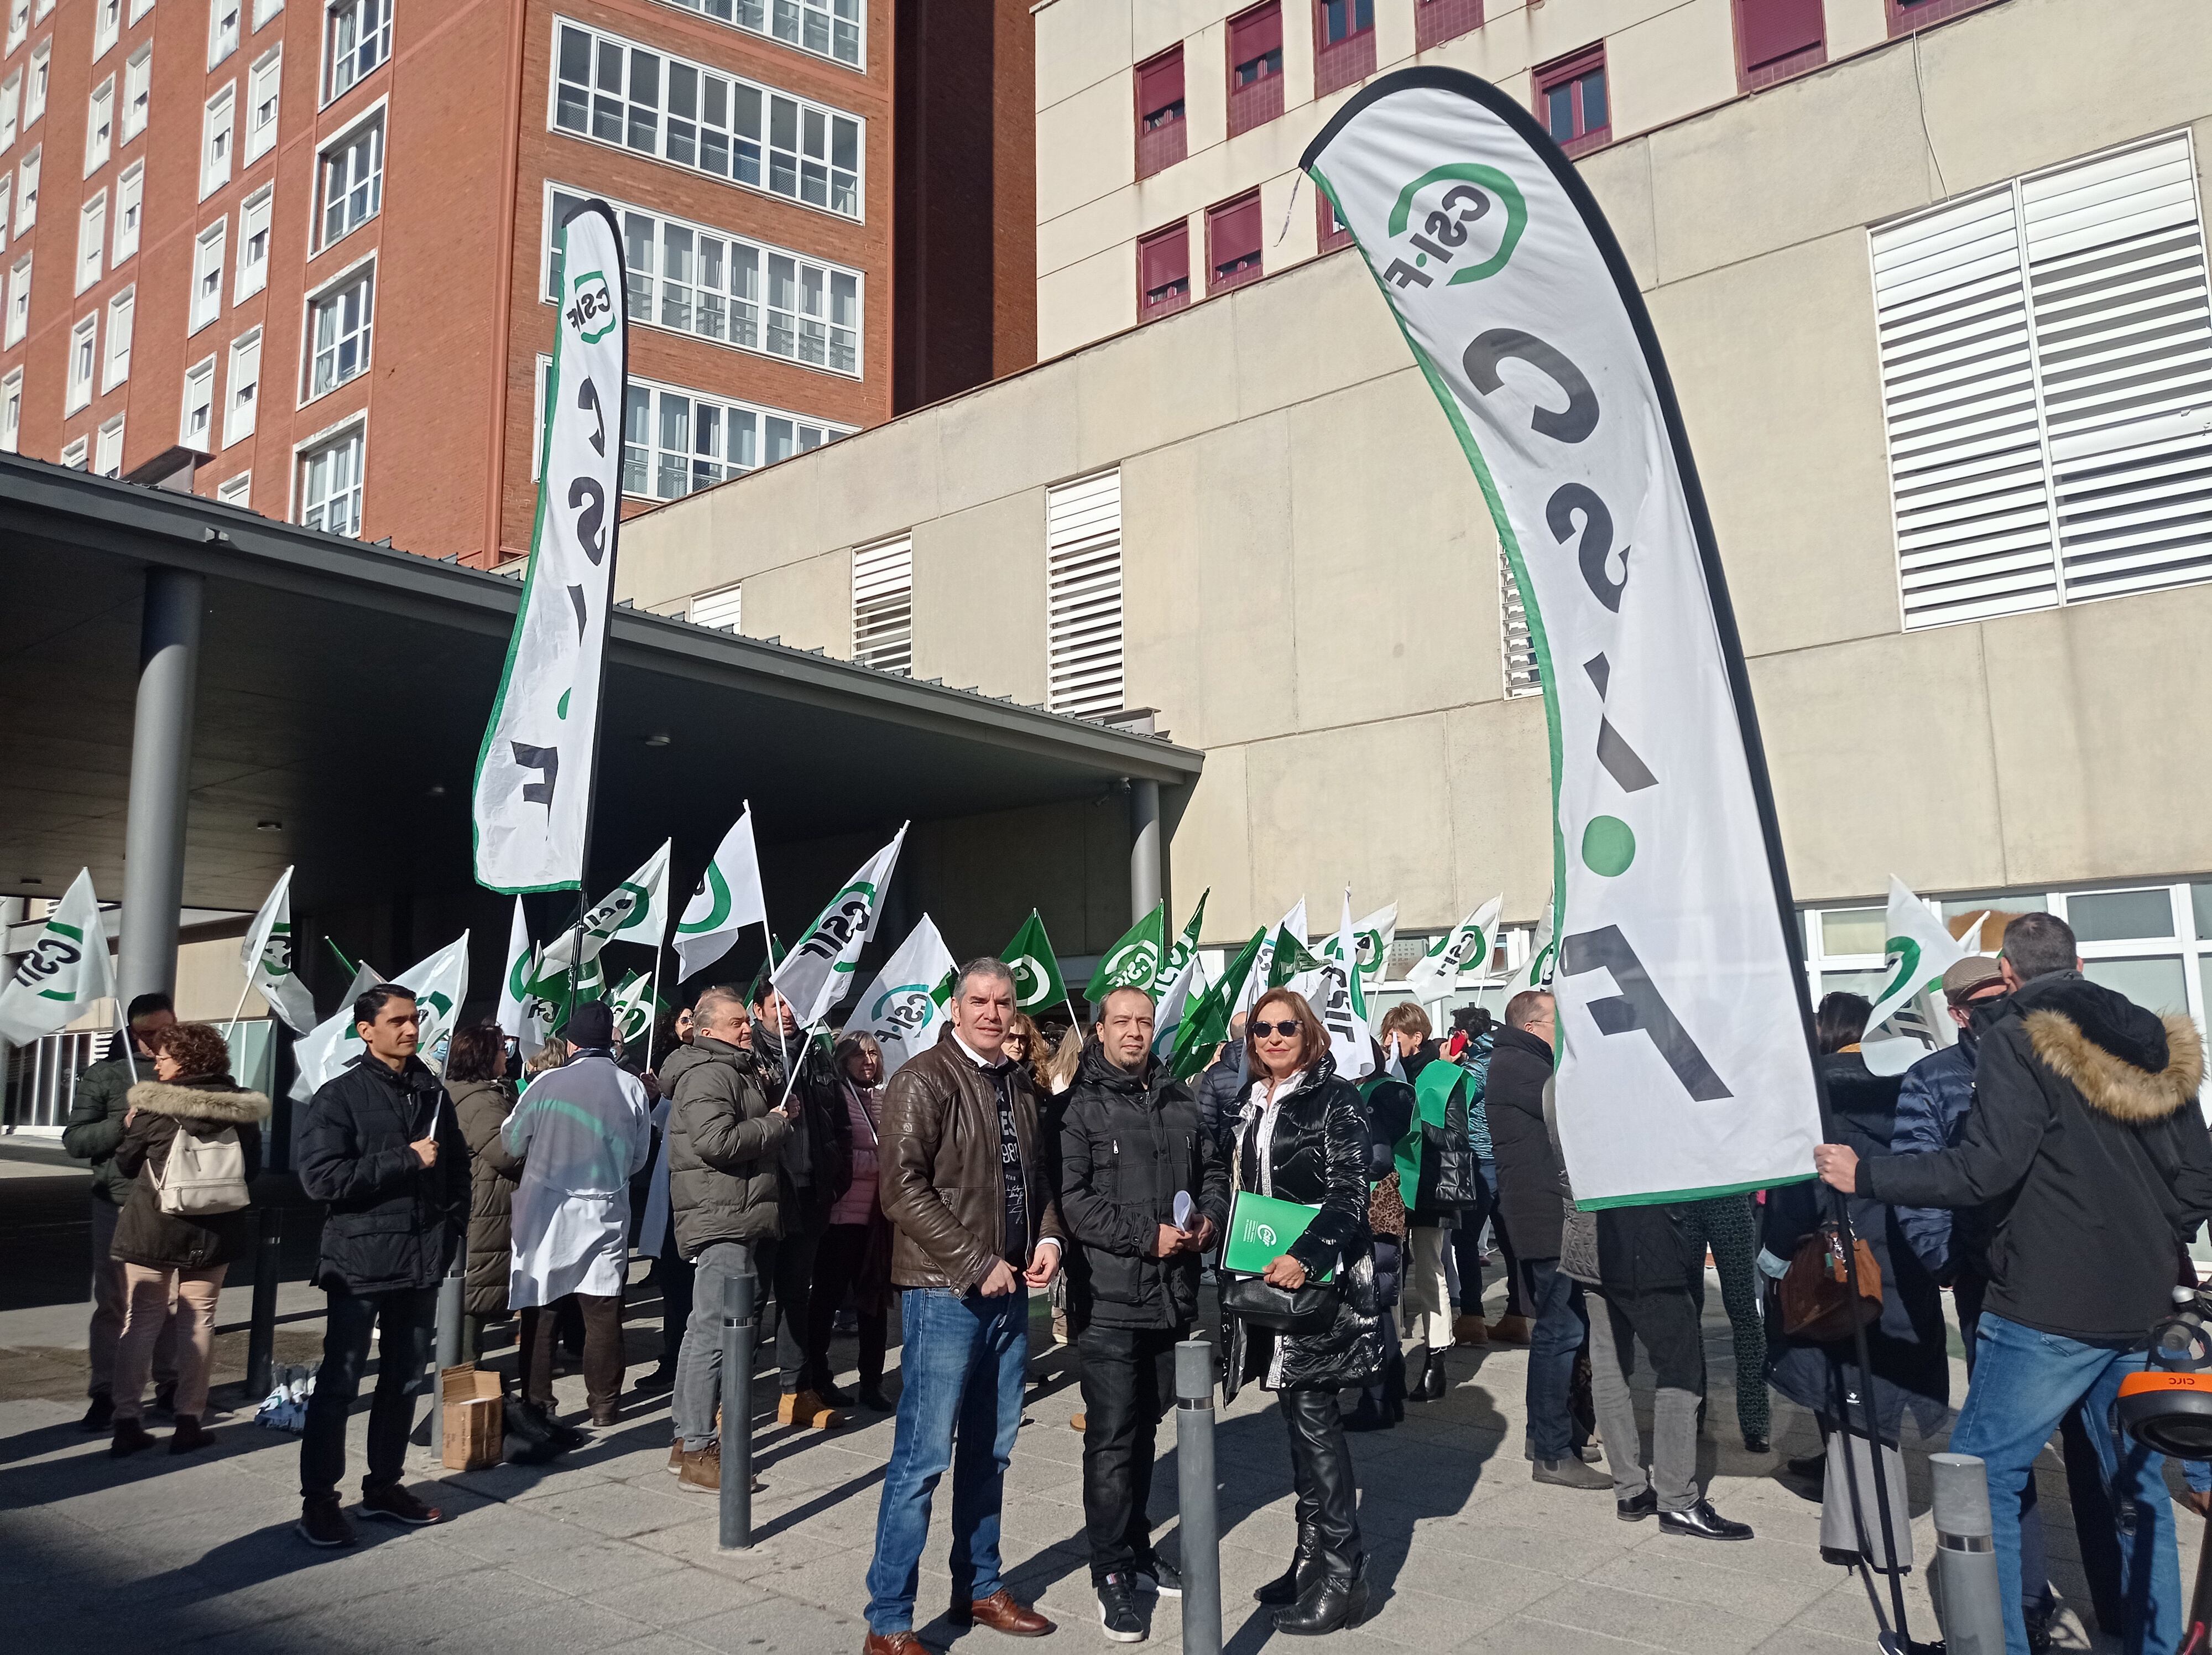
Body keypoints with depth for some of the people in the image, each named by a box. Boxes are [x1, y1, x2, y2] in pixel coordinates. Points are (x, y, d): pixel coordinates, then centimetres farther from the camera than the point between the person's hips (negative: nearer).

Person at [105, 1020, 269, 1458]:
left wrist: (129, 1128, 17)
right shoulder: (241, 1109, -3)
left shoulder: (153, 1107, -11)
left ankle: (127, 1422, 10)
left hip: (153, 1228, -2)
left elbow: (126, 1164, 1)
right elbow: (252, 1170, 5)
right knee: (198, 1321, 9)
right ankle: (189, 1421, 12)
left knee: (140, 1322, 8)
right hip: (213, 1230, 2)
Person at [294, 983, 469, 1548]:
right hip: (360, 1262, -5)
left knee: (405, 1382, 13)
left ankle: (383, 1486, 26)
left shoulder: (432, 1093, 10)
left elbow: (456, 1167, 19)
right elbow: (320, 1177, -17)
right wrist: (406, 1160, -18)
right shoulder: (341, 1095, -6)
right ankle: (318, 1500, 12)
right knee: (339, 1384, 1)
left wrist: (452, 1225, 6)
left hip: (422, 1262, 6)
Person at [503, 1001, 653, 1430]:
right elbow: (639, 1158, 5)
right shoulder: (633, 1087, -5)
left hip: (547, 1210, -1)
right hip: (606, 1214, 1)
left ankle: (537, 1402, 17)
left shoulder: (547, 1084, -10)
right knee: (603, 1311, 8)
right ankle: (605, 1403, 13)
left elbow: (511, 1143, 3)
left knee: (540, 1308, 10)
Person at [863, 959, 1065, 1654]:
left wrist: (1048, 1238, 1)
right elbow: (903, 1187, -17)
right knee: (924, 1454, -3)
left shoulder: (1020, 1085, 11)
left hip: (1010, 1288, 7)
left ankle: (980, 1588, 31)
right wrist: (978, 1264, -18)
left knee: (990, 1450, 16)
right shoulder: (923, 1079, -11)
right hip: (945, 1291, -7)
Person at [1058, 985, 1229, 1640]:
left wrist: (1209, 1217, -2)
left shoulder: (1178, 1098, 11)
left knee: (1145, 1427, 18)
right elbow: (1071, 1198, -16)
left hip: (1173, 1293, 6)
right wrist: (1147, 1236, -19)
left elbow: (1213, 1168, 19)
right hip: (1109, 1296, -6)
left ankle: (1137, 1549, 32)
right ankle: (1112, 1573, 11)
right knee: (1112, 1437, -1)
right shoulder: (1079, 1104, -8)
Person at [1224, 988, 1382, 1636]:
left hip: (1318, 1279, -7)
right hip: (1267, 1278, 7)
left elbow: (1349, 1193, -15)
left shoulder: (1334, 1099, -8)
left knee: (1313, 1416, -7)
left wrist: (1305, 1255, -27)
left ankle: (1341, 1576, 1)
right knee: (1298, 1416, 12)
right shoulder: (1251, 1105, 12)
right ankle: (1314, 1555, 22)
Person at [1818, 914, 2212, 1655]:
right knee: (2138, 1484, 17)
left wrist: (1865, 1175, -13)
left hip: (2049, 1310, -7)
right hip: (2144, 1306, 7)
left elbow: (1985, 1170, -19)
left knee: (1982, 1471, 0)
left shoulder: (2018, 1040, -10)